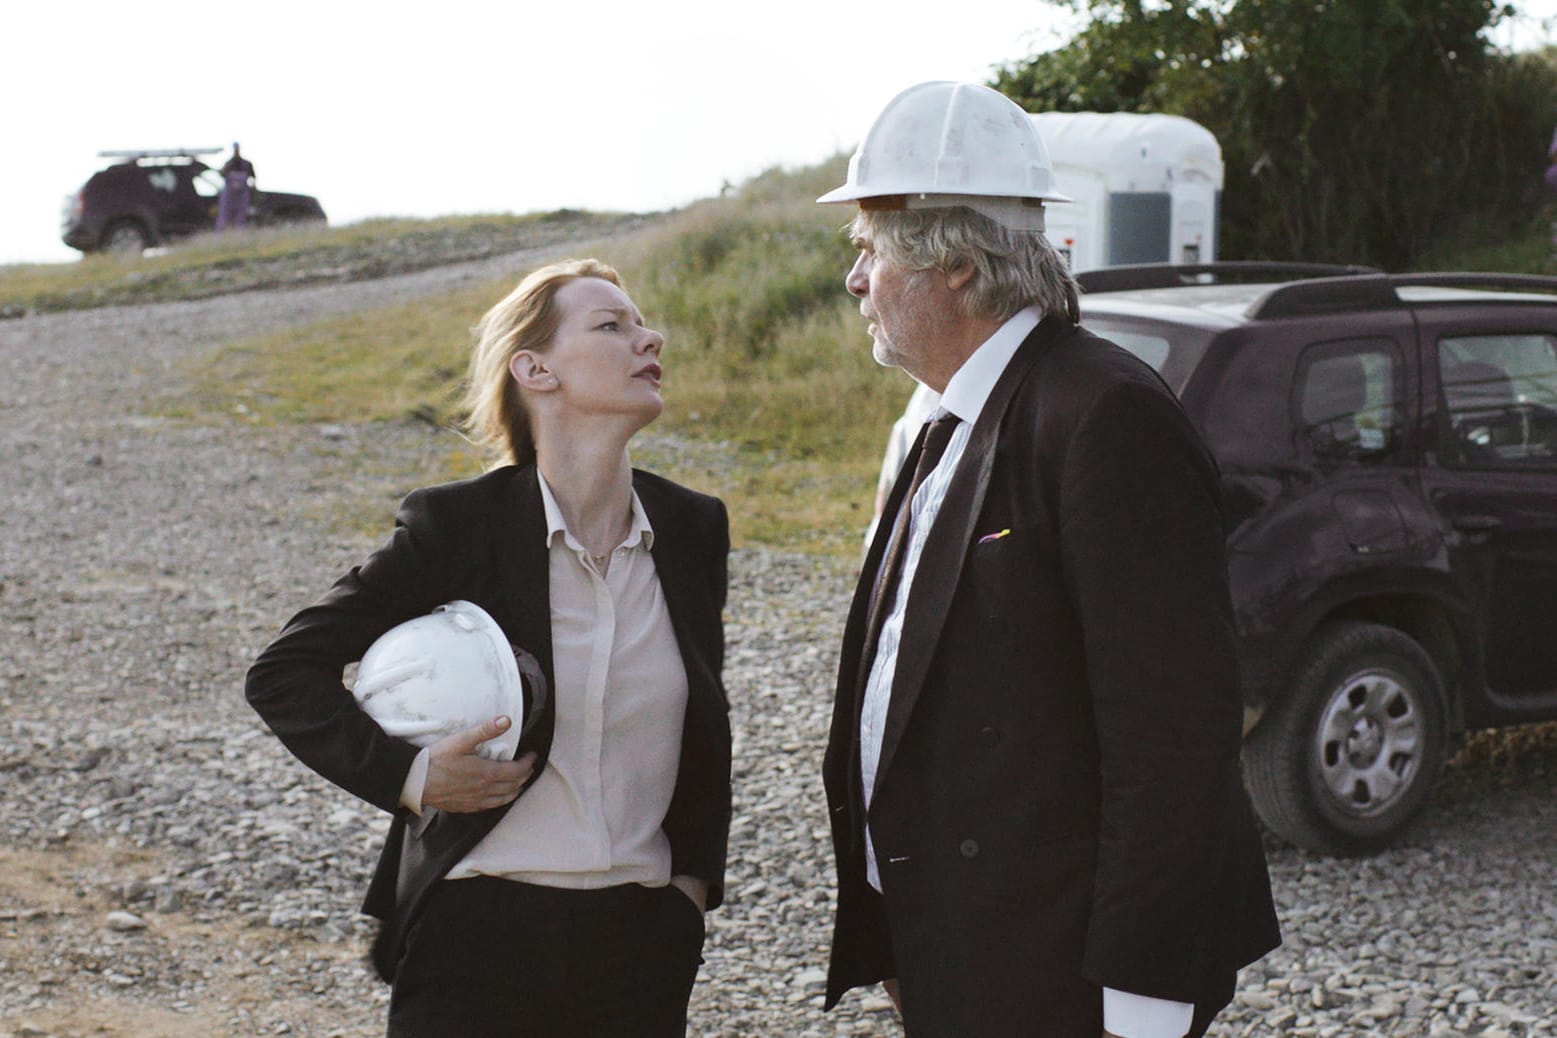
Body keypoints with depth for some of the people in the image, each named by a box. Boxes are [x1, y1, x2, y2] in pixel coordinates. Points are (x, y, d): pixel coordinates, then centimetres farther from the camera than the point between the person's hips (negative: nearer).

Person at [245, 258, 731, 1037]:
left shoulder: (694, 529, 4)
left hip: (642, 944, 3)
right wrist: (406, 777, -14)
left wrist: (696, 878, 9)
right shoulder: (456, 526, -8)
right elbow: (283, 673, -3)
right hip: (477, 938, -3)